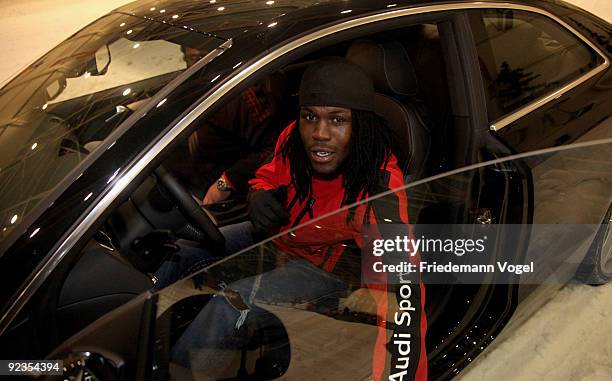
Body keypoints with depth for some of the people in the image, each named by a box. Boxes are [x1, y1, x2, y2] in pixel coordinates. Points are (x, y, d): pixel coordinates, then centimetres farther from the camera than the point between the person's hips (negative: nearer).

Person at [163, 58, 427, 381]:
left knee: (229, 308, -24)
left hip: (326, 267, -6)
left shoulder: (380, 186, -35)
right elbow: (268, 176, 6)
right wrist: (258, 196, -19)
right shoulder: (293, 139, -17)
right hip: (277, 234, 7)